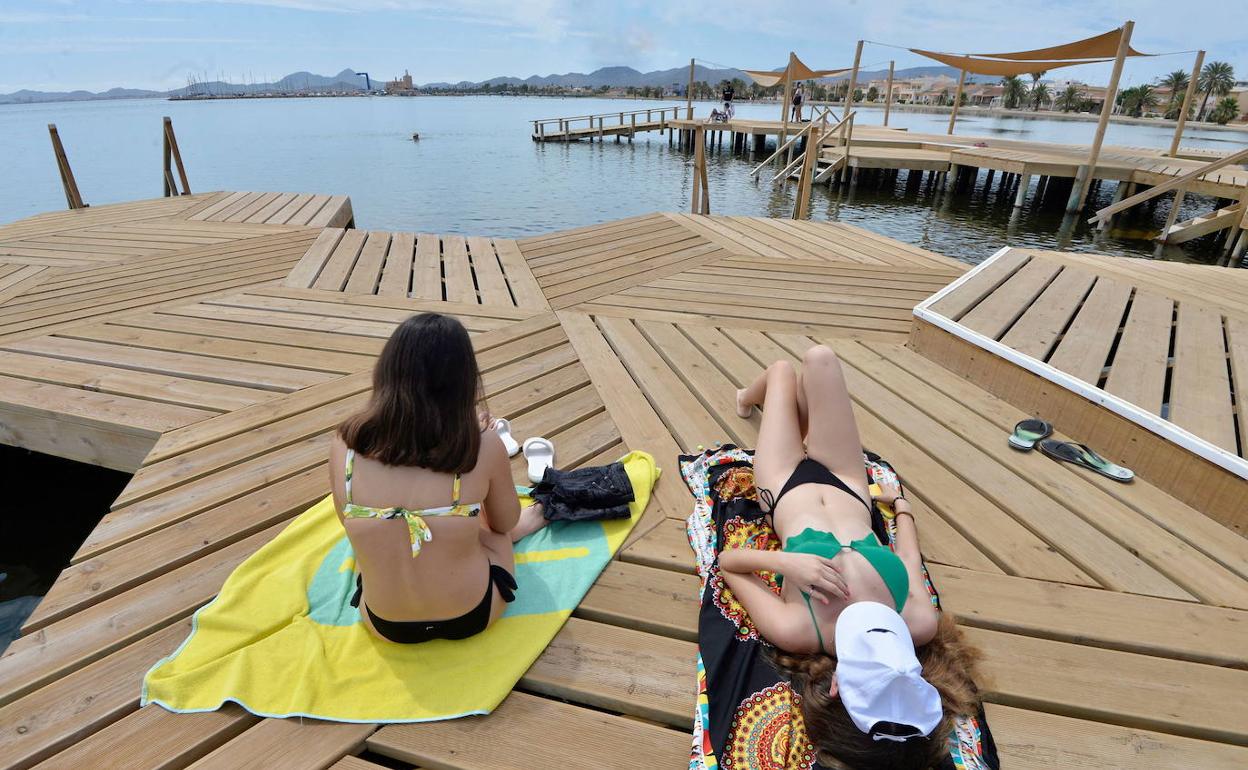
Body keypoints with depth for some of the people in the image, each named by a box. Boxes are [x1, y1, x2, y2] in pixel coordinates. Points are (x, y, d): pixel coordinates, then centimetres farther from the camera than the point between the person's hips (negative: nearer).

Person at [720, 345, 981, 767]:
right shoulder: (921, 623, -31)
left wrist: (786, 561, -42)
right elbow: (910, 554, -9)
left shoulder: (795, 632, -39)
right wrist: (899, 501, 8)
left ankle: (750, 400, 56)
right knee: (819, 358, 3)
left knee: (783, 369, 12)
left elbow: (727, 561, -25)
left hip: (788, 487, -2)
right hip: (848, 486, 2)